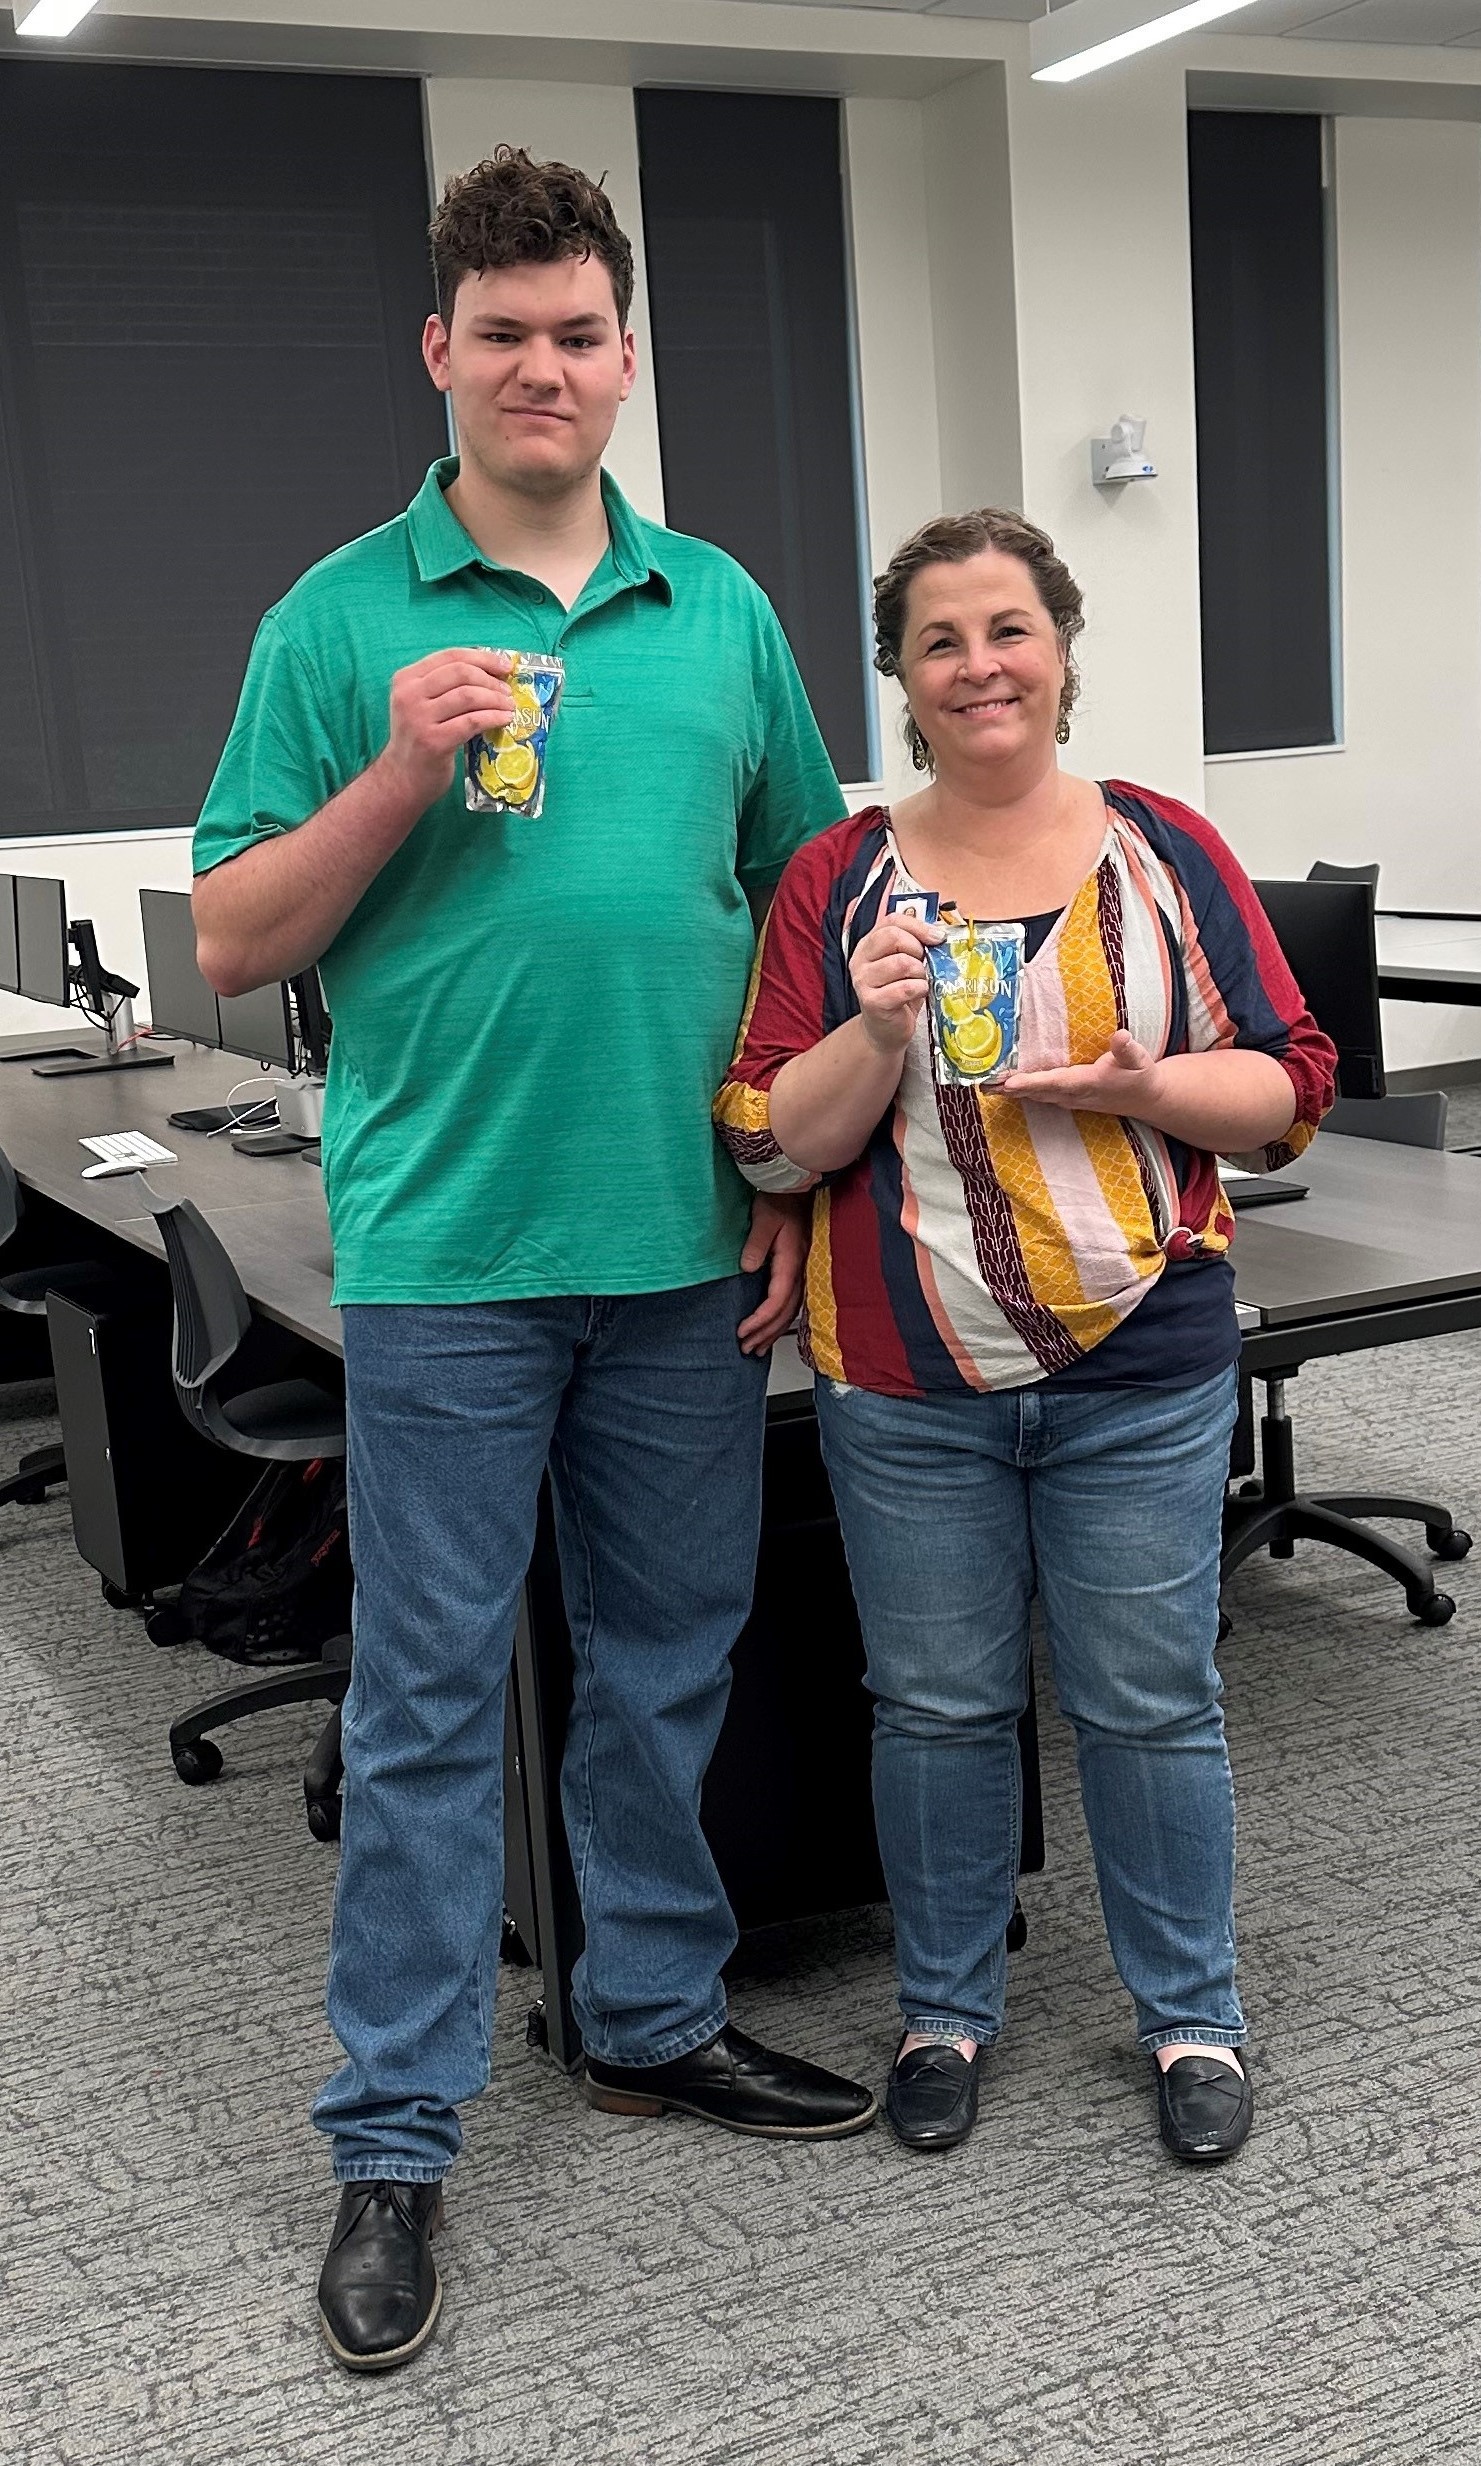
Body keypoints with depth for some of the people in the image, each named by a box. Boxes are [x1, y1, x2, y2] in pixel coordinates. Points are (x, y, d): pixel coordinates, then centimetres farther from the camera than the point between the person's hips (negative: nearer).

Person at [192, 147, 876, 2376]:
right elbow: (233, 946, 0)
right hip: (448, 1252, -3)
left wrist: (798, 1184, 4)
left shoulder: (724, 607, 9)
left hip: (689, 1250, 3)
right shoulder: (343, 621, 1)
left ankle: (656, 2012, 35)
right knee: (429, 1700, 4)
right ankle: (395, 2137, 17)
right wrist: (399, 775, -15)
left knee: (668, 1665, 15)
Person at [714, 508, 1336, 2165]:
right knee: (937, 1705, 12)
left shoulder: (1168, 852, 1)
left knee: (1150, 1701, 9)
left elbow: (1287, 1090, 2)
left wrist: (1143, 1085, -16)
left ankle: (1192, 2017, 30)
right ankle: (946, 2010, 33)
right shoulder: (836, 878, 0)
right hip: (907, 1388, 0)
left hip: (1141, 1373, 0)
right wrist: (879, 1031, -19)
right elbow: (771, 1144, -2)